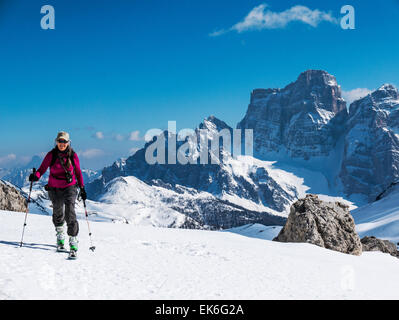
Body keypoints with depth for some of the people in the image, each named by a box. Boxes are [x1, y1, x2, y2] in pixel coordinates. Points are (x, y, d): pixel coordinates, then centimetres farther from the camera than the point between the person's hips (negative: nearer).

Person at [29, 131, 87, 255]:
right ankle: (60, 236, 39)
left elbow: (78, 172, 5)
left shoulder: (73, 155, -3)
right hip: (55, 189, 2)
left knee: (70, 214, -15)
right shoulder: (51, 155, -5)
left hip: (70, 187, -1)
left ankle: (73, 241, -11)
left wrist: (82, 188, 4)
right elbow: (42, 168, -6)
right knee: (58, 214, 15)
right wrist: (36, 176, -27)